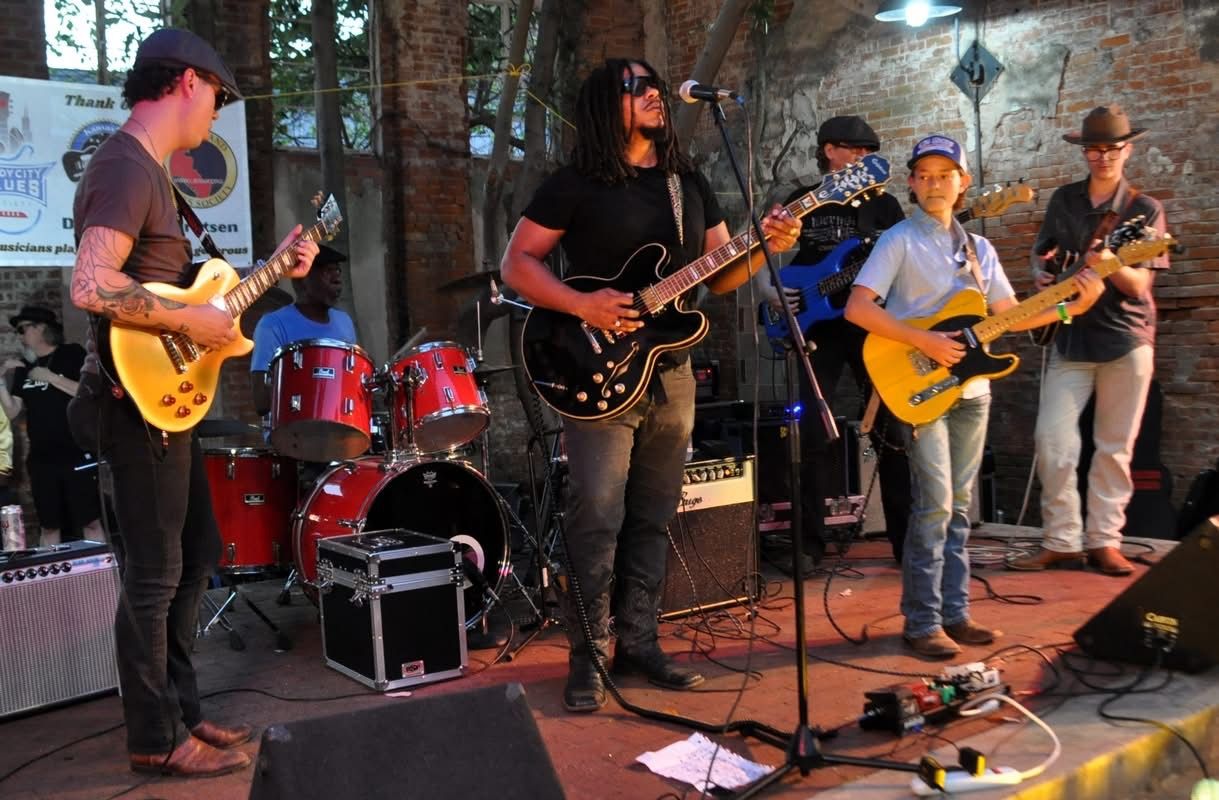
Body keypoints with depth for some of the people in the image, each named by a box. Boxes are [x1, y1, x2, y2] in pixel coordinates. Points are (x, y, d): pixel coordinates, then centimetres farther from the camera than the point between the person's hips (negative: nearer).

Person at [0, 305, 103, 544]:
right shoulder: (23, 367, 15)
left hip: (76, 455, -5)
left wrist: (49, 377, -12)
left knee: (91, 522, -7)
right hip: (41, 459, 5)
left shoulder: (72, 354, 1)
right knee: (49, 526, 7)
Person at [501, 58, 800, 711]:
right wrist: (580, 305, -19)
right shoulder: (575, 184, -2)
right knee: (596, 521, -6)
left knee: (652, 518, 11)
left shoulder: (689, 184, 14)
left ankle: (638, 641, 21)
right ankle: (587, 655, 6)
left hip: (672, 372, 6)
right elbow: (516, 263, -4)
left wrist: (764, 248, -7)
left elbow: (721, 277, 13)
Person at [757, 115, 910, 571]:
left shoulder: (885, 205, 9)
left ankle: (906, 537, 10)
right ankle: (808, 542, 8)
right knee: (809, 434, -2)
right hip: (818, 328, -1)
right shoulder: (803, 201, 7)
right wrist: (771, 293, -8)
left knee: (892, 429, 0)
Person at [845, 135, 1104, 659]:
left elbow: (1009, 316, 13)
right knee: (934, 504, -11)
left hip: (971, 390, 6)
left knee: (959, 505, 9)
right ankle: (922, 622, -2)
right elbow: (857, 308, -15)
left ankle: (954, 612, 17)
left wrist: (1074, 305, 1)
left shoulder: (978, 249, 14)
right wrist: (925, 342, -20)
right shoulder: (899, 241, -5)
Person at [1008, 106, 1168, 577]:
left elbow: (1139, 285, -10)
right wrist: (1041, 276, -1)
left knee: (1116, 447, 3)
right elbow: (1041, 252, 21)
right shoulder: (1063, 199, 8)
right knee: (1053, 440, -7)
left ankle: (1104, 541, 11)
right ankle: (1061, 541, 2)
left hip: (1126, 338, -2)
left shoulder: (1145, 210, -1)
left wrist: (1110, 266, -30)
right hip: (1070, 338, 2)